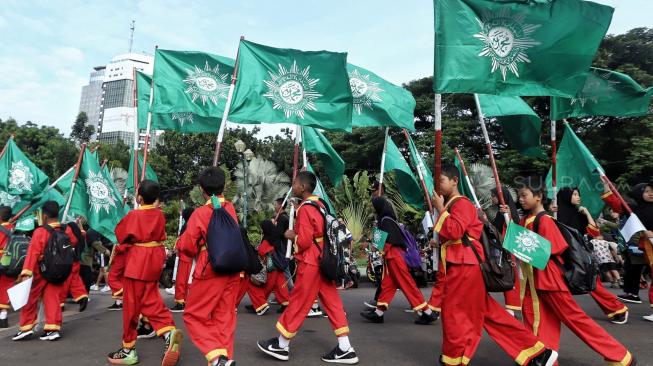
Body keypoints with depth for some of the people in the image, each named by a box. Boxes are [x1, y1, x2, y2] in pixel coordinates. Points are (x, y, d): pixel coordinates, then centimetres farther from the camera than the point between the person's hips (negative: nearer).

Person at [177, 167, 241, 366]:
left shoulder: (200, 213, -13)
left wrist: (179, 244, 13)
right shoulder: (231, 208, 1)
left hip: (210, 271, -5)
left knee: (194, 315, 9)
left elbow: (187, 246, -7)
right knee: (225, 316, 15)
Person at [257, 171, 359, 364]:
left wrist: (291, 236, -3)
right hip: (323, 261, 9)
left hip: (310, 264, -9)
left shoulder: (305, 209, -16)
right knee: (332, 302, 9)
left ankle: (281, 346, 20)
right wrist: (297, 232, 12)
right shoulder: (319, 205, 11)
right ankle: (345, 349, 14)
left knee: (298, 303, 4)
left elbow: (304, 242, -21)